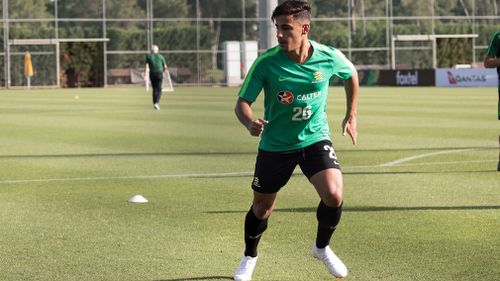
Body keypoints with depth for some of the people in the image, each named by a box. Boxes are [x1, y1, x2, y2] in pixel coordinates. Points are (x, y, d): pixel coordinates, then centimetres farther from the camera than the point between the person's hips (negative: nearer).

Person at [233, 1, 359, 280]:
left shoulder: (329, 57, -14)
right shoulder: (266, 62, -20)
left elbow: (351, 75, 9)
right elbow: (242, 102, -16)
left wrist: (351, 116, 11)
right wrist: (250, 123, -38)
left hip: (315, 139, 0)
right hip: (275, 144, 0)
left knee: (334, 195, -21)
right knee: (262, 207, 11)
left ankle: (322, 247, 9)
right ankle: (250, 257, 41)